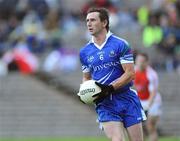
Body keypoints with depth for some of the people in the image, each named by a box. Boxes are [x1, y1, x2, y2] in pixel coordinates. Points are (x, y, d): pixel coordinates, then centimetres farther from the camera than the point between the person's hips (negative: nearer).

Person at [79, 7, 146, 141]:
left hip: (127, 99, -2)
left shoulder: (120, 45, -5)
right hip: (105, 105, 2)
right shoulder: (85, 52, 9)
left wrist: (109, 88, -19)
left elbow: (130, 74, -8)